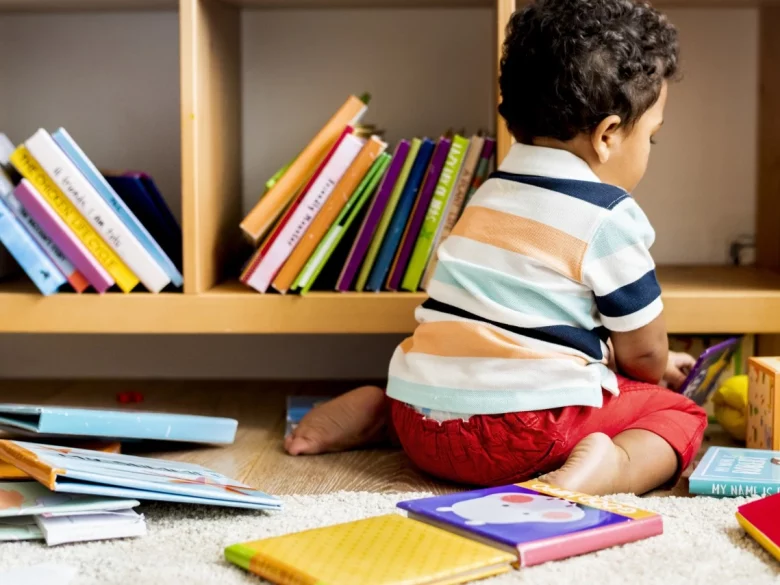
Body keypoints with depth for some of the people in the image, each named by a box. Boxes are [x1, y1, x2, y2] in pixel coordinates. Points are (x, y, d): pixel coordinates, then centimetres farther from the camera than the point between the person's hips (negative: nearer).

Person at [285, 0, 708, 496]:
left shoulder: (491, 193, 18)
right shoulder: (609, 218, -5)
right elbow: (642, 351, 4)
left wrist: (656, 362, 31)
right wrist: (660, 370, 29)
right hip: (522, 435, -7)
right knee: (681, 414, 9)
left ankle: (375, 411, 15)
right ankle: (598, 471, -21)